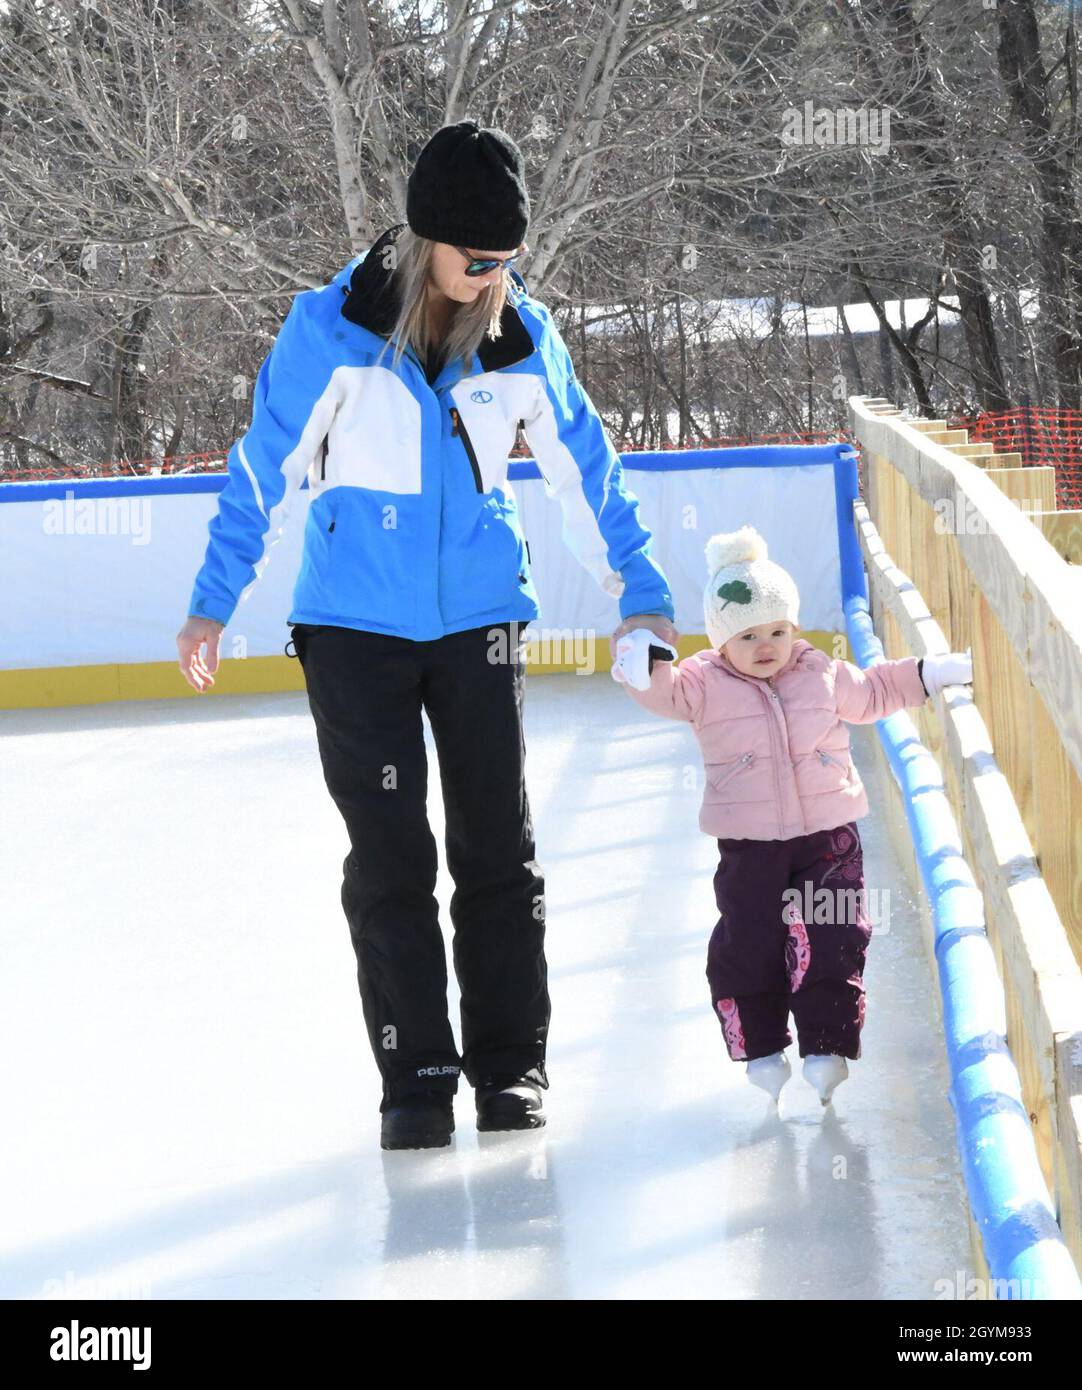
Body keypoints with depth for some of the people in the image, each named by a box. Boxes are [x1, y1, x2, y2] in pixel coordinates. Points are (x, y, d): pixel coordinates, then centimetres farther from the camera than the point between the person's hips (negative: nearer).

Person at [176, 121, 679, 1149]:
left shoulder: (522, 335, -2)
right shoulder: (333, 328, -11)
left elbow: (581, 467, 9)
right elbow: (266, 462, -2)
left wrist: (638, 591, 12)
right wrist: (215, 600, 1)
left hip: (479, 616, 2)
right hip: (355, 625, -2)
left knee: (497, 846, 3)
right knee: (388, 856, -1)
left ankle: (510, 1064, 13)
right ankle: (415, 1075, 6)